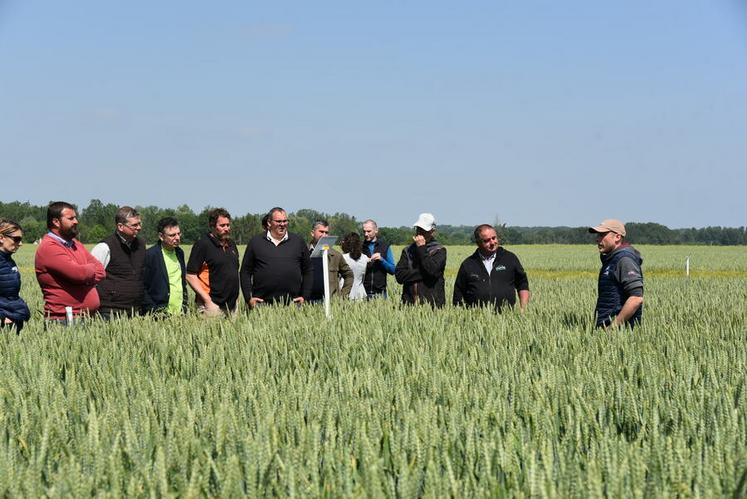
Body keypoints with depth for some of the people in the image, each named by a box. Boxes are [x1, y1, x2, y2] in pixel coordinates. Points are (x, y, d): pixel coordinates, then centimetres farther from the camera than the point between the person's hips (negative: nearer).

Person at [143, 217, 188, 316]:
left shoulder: (180, 252, 13)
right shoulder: (150, 255, -9)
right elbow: (143, 288, -9)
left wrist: (184, 306, 12)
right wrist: (154, 311, -13)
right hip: (161, 314, -6)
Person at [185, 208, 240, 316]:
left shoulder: (231, 244, 14)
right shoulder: (202, 244, -8)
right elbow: (190, 276, -12)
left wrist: (236, 293, 14)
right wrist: (207, 300, -17)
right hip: (213, 305, -7)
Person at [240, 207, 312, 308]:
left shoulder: (298, 241, 11)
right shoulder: (255, 242, 8)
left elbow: (307, 271, 14)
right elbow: (245, 272, 9)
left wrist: (305, 297, 6)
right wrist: (248, 298, 0)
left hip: (292, 303, 1)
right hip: (262, 303, -1)